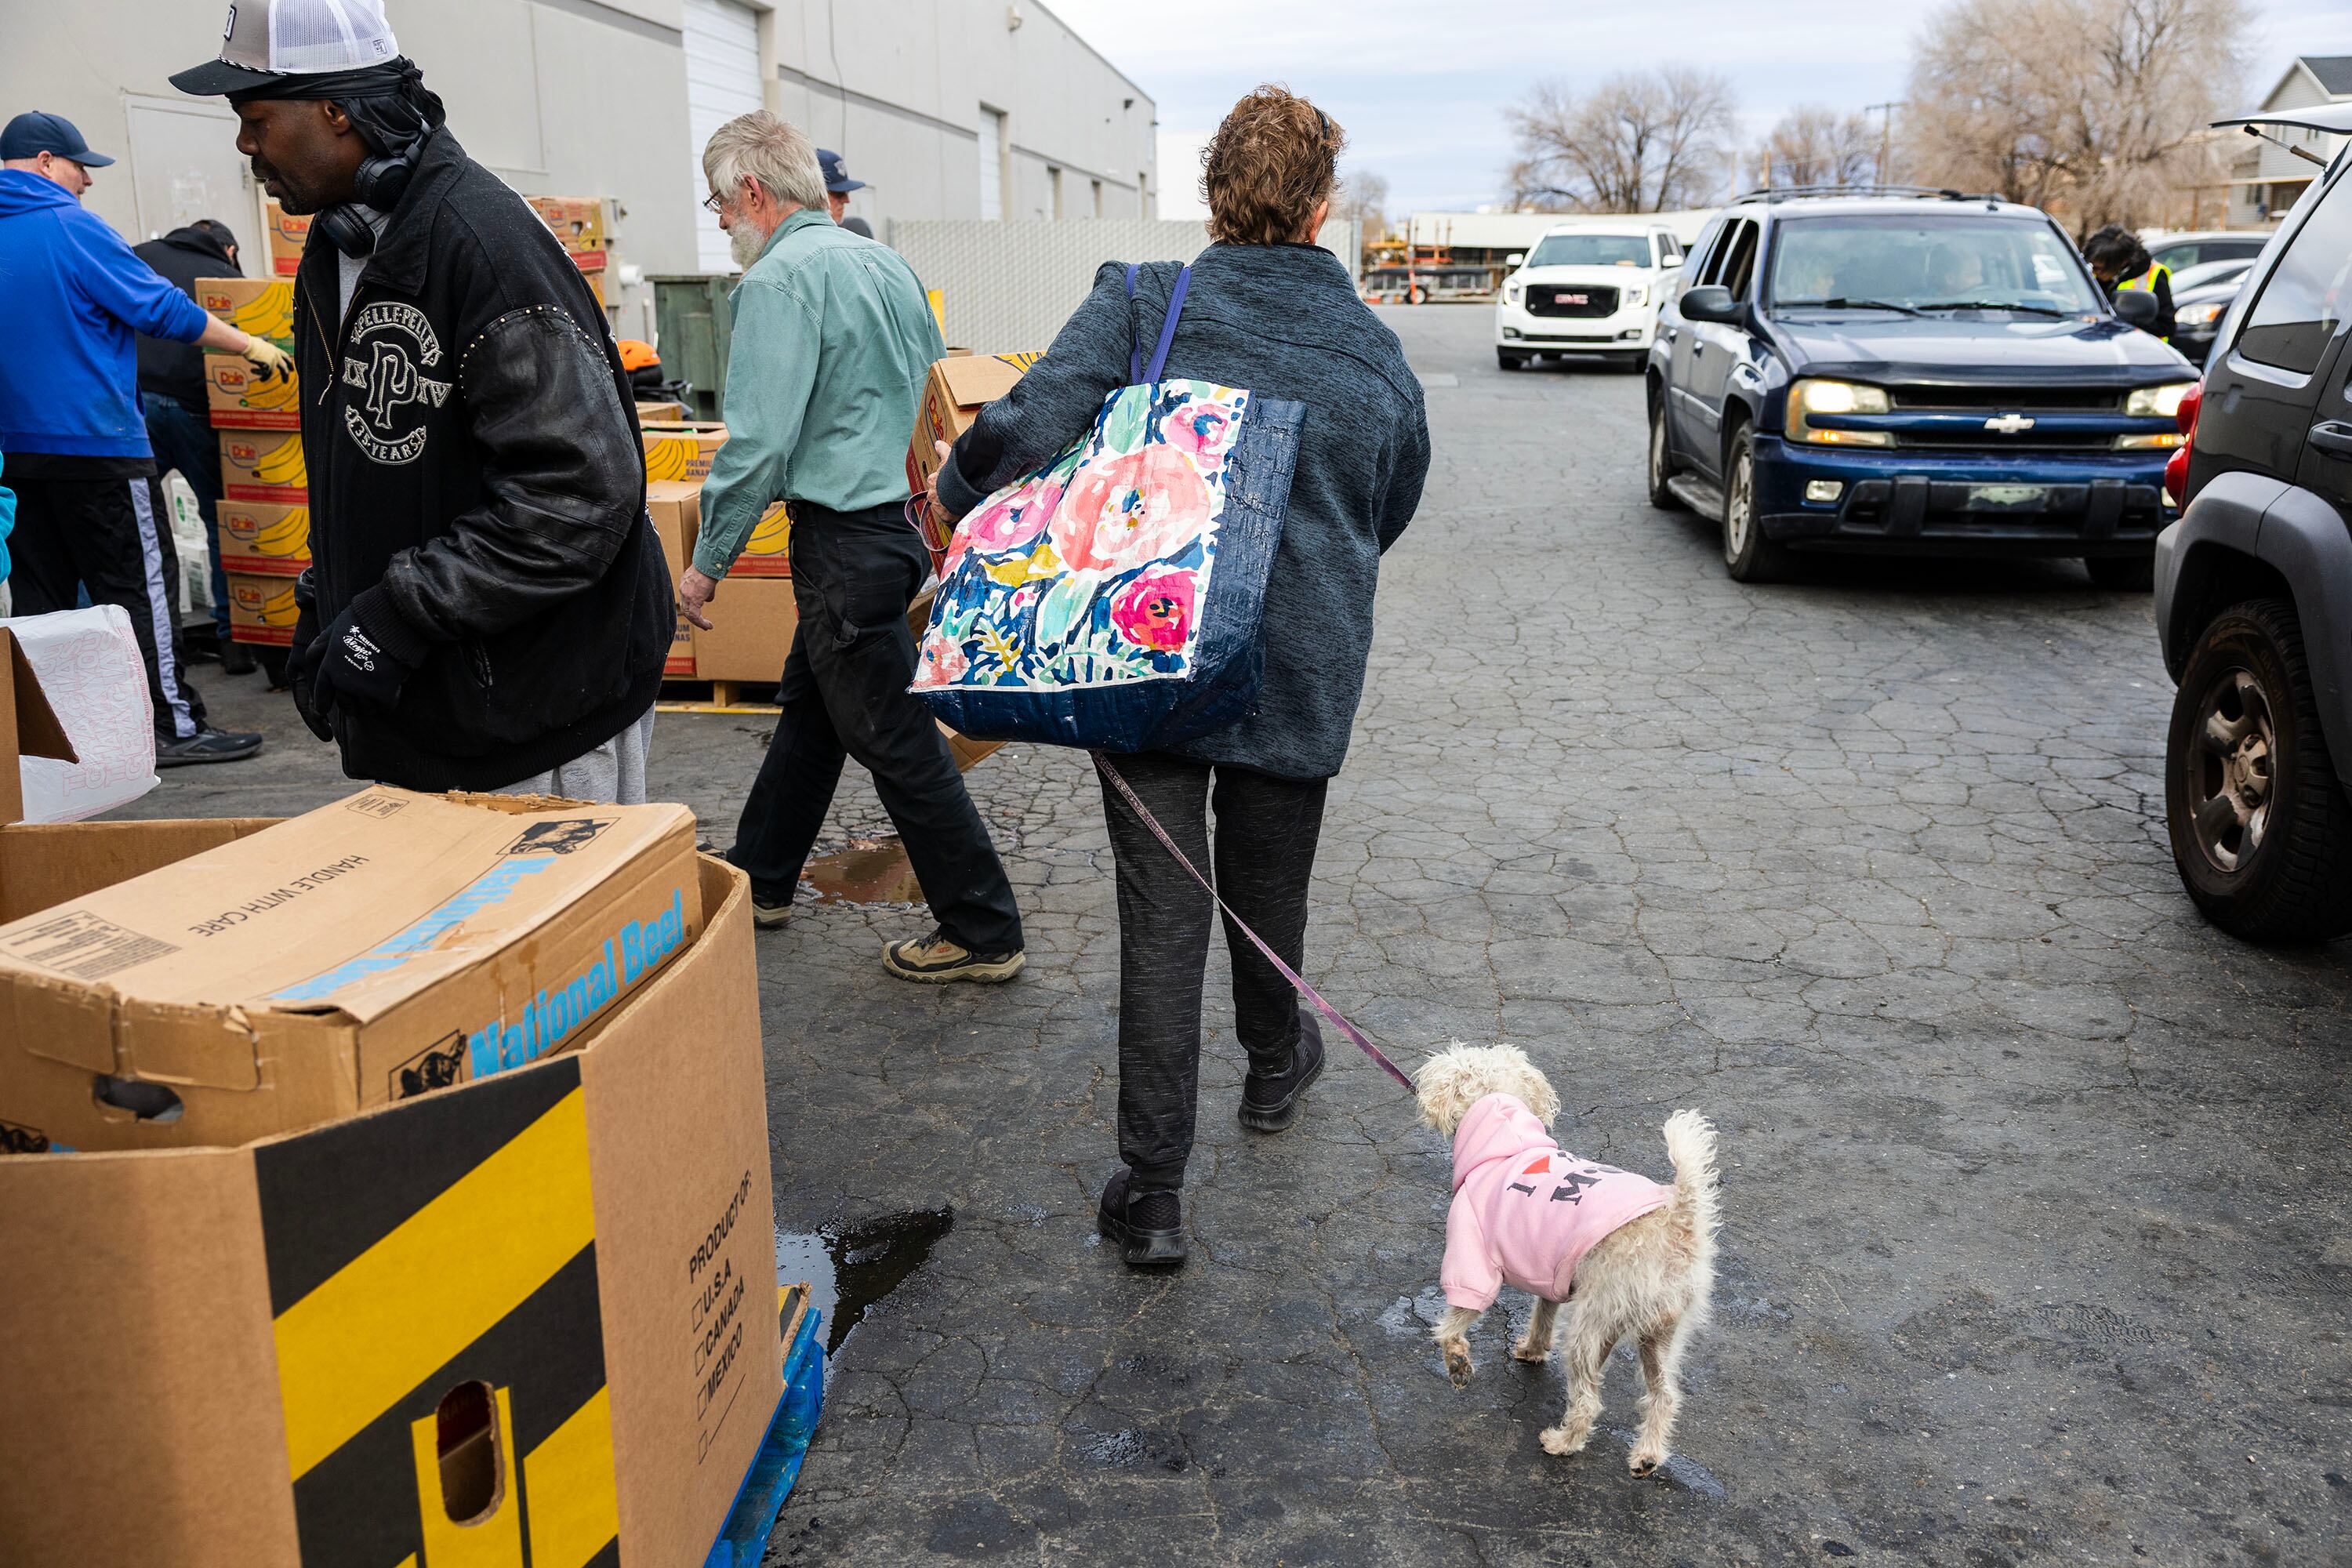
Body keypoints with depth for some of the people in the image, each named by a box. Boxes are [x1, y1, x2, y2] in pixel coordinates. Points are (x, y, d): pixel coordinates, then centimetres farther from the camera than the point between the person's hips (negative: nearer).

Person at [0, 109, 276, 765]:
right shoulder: (71, 229, -11)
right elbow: (164, 310, -12)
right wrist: (251, 346, -4)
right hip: (95, 444, -8)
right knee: (142, 585, -2)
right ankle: (172, 728, 0)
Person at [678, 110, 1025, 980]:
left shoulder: (781, 279, -16)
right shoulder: (887, 262, 12)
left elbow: (759, 442, -22)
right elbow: (930, 396, 20)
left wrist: (708, 559, -13)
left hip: (844, 540, -10)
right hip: (900, 514, 10)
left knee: (897, 741, -2)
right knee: (807, 707, 21)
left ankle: (984, 932, 6)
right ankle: (757, 879, 36)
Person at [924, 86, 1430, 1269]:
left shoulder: (1142, 306, -8)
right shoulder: (1378, 357, 5)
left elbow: (1027, 427, -19)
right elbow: (1388, 519, 18)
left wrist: (958, 496, 0)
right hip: (1300, 675, 2)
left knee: (1161, 923, 2)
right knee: (1268, 892, 22)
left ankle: (1151, 1195, 5)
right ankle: (1275, 1069, 48)